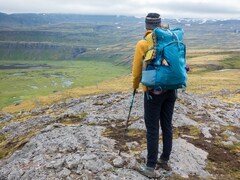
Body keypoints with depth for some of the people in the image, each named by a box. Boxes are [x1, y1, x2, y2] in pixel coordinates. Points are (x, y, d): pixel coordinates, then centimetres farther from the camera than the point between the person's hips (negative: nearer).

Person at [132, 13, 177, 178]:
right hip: (170, 90, 5)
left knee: (152, 129, 3)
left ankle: (150, 168, 13)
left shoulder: (142, 44, -10)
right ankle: (165, 160, 31)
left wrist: (135, 85, 16)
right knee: (167, 126, 16)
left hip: (153, 91, -5)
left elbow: (137, 70, -4)